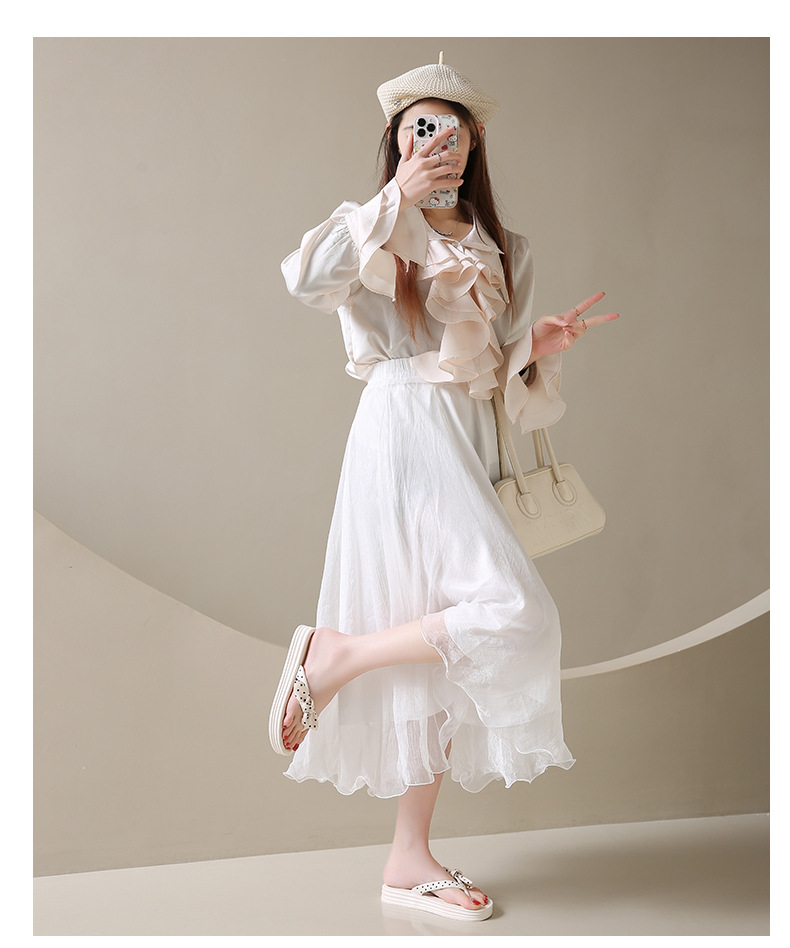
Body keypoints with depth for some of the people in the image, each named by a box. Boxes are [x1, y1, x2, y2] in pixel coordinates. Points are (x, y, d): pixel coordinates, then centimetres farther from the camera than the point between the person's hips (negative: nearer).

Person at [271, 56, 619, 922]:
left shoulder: (503, 252, 20)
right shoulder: (379, 233, 4)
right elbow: (307, 277, -18)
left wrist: (541, 346, -1)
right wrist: (396, 198, -14)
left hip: (469, 443, 7)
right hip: (405, 434, -7)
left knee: (444, 648, 5)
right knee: (508, 613, -23)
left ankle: (410, 860, 14)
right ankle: (335, 654, -4)